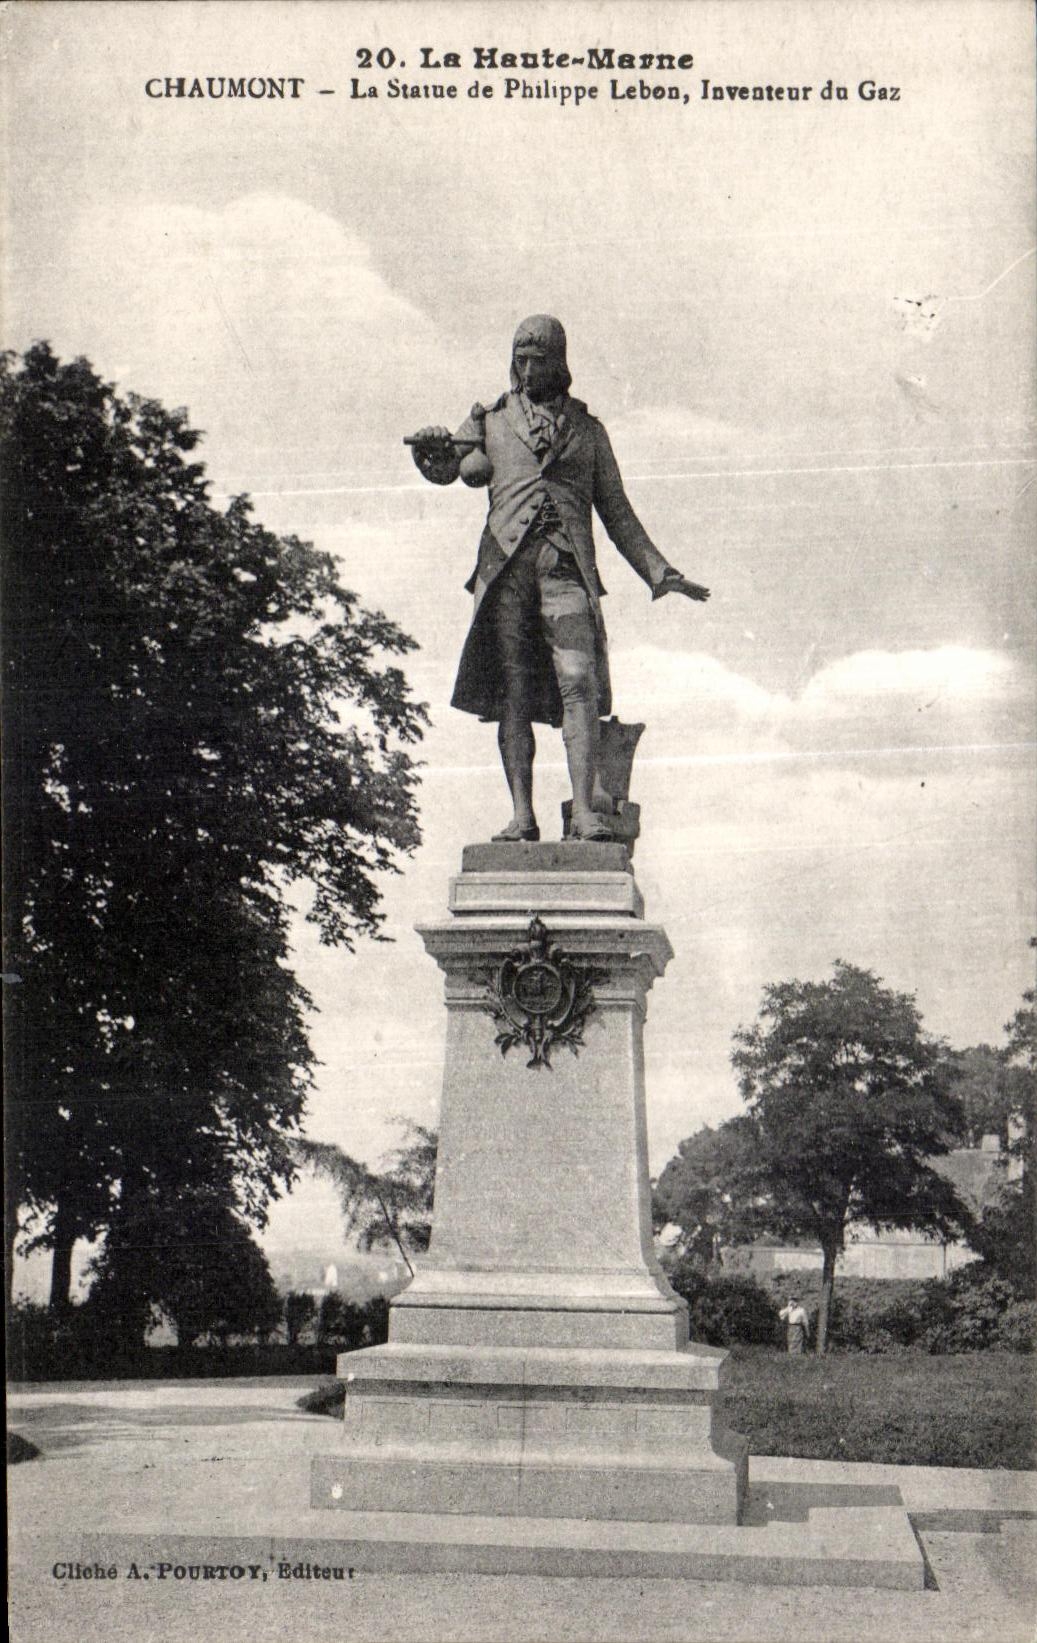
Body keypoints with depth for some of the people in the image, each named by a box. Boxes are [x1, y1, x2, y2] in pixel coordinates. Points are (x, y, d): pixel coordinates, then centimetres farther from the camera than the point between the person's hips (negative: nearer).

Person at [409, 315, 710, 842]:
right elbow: (445, 468, 7)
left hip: (568, 565, 0)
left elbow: (617, 513, 22)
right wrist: (432, 450, -18)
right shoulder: (492, 420, 21)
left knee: (579, 681, -15)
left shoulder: (588, 430, 22)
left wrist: (659, 573, 14)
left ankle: (584, 810, -20)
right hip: (506, 561, 0)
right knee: (512, 689, -5)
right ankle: (522, 813, -5)